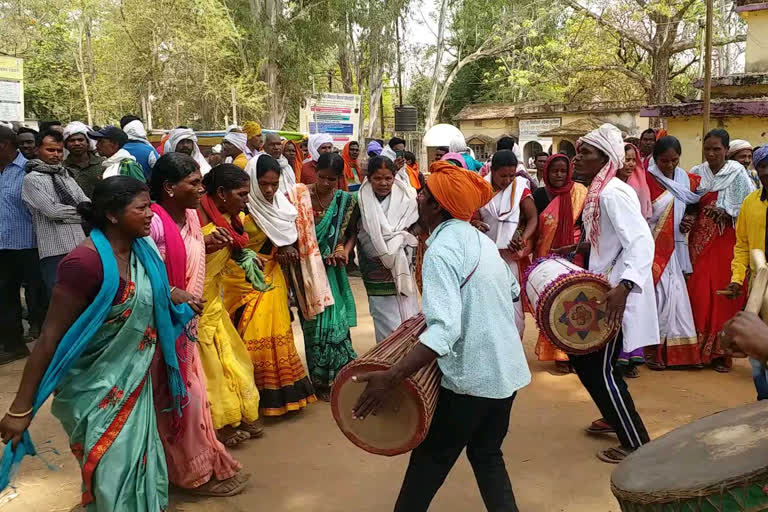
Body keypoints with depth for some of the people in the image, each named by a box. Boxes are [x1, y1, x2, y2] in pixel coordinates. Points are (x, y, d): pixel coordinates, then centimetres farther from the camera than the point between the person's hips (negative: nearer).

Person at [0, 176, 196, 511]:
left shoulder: (141, 249, -3)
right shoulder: (85, 262, -26)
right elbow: (51, 335, -23)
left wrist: (171, 297, 3)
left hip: (134, 383, 7)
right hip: (97, 391, -7)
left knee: (141, 465, 21)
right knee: (113, 476, 8)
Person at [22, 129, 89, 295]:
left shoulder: (67, 177, 19)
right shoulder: (32, 179, -2)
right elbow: (52, 210, -11)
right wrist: (79, 213, 1)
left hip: (79, 247, 6)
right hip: (55, 251, -6)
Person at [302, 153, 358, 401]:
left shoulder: (346, 201, 0)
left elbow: (352, 232, 6)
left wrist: (345, 250, -12)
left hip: (332, 269, 2)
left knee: (335, 319, 4)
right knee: (315, 321, 4)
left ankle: (335, 374, 24)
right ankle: (320, 381, 19)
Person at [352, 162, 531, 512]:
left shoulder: (441, 250, -20)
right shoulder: (479, 239, 7)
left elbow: (444, 331, -32)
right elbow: (513, 290, 21)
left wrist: (391, 377, -35)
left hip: (471, 377, -8)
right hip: (507, 370, 8)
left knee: (431, 458, 10)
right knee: (487, 455, 21)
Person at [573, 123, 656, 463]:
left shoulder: (613, 193, -19)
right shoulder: (596, 192, 10)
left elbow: (642, 242, -29)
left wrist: (623, 286, -39)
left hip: (618, 296, -10)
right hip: (602, 291, 10)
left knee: (601, 368, -2)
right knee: (582, 356, 18)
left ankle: (637, 444, 12)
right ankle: (616, 418, 37)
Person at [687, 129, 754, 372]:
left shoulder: (737, 173, -3)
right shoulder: (696, 173, 8)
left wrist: (727, 213, -16)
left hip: (727, 240, -3)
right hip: (700, 239, 3)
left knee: (724, 293, -1)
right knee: (699, 293, -1)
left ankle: (721, 352, 8)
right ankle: (699, 349, 10)